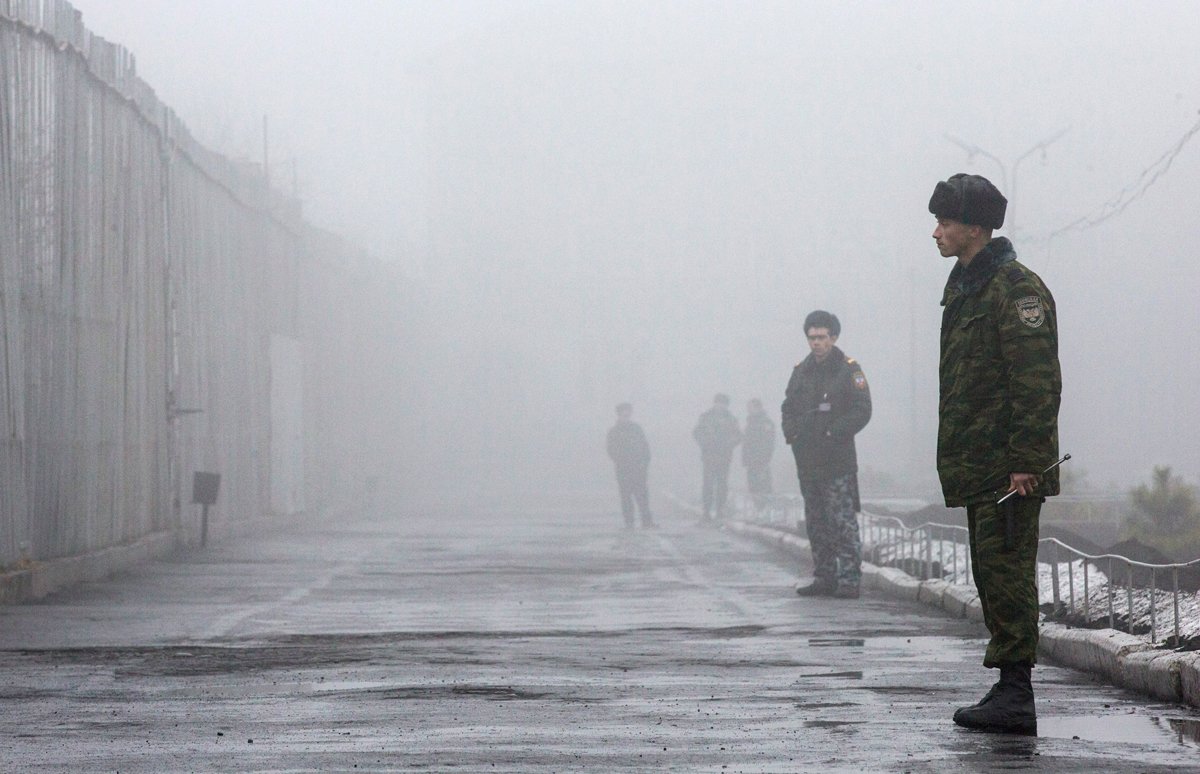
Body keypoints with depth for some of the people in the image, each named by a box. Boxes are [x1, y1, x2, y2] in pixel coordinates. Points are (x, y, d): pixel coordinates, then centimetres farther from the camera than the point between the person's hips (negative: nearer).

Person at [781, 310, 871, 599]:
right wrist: (791, 433, 0)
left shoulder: (849, 370, -3)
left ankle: (849, 580, -8)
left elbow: (862, 411, -9)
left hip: (838, 459, -6)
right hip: (807, 459, 6)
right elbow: (789, 408, 19)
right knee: (816, 523, 9)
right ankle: (824, 578, 15)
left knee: (843, 522, -9)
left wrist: (832, 432, -18)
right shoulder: (801, 371, 15)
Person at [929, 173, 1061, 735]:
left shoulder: (1017, 288, -12)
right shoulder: (963, 288, 18)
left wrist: (1024, 461, -21)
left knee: (1006, 572, -10)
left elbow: (1038, 381, -17)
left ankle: (1014, 697, -8)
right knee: (991, 576, 12)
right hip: (976, 467, 10)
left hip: (1009, 468, -10)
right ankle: (1011, 693, 17)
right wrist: (955, 460, 19)